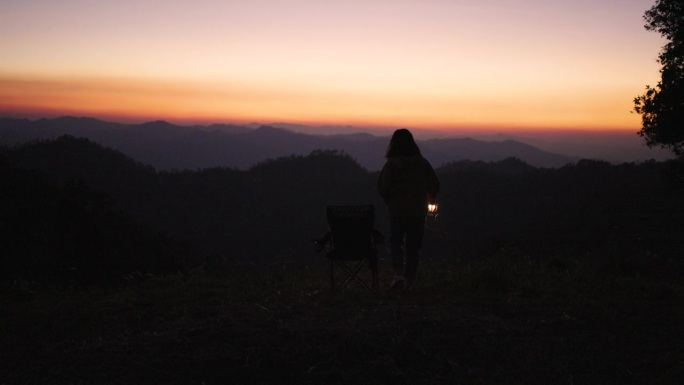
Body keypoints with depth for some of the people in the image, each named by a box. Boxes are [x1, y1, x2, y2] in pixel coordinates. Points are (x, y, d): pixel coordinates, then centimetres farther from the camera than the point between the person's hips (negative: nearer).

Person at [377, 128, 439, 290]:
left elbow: (382, 187, -11)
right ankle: (409, 280, 12)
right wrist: (429, 199, 18)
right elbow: (434, 184, 1)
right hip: (418, 210, 2)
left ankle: (399, 273, -5)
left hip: (397, 210, -2)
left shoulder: (391, 164, -9)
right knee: (413, 246, 10)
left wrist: (390, 203, 7)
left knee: (395, 242, 14)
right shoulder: (422, 162, -2)